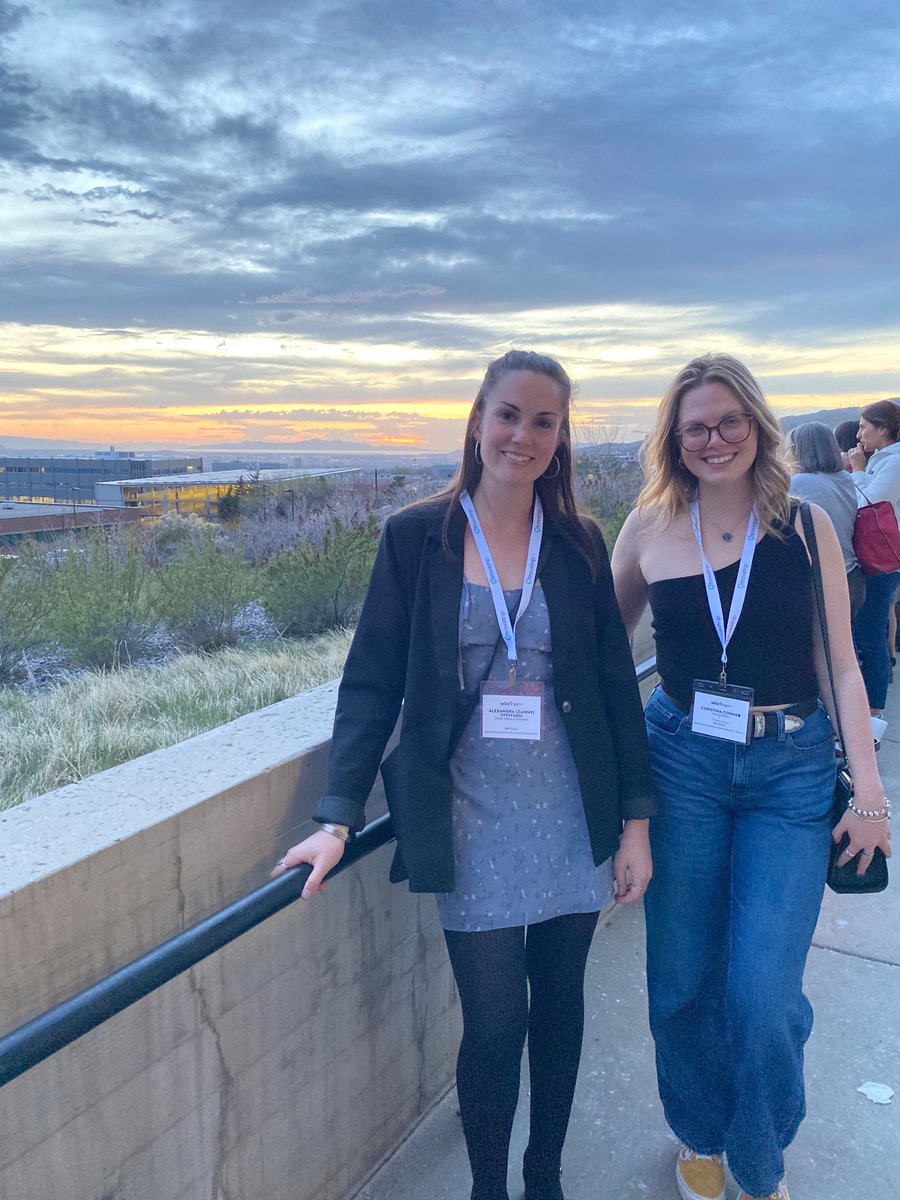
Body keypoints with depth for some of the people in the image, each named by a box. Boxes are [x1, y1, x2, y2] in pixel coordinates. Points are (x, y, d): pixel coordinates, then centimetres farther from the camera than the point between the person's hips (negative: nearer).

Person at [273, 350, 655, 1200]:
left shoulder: (578, 544, 1)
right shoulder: (415, 539, -5)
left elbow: (617, 684, 4)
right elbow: (372, 681, -6)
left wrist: (636, 818, 3)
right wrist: (338, 817, -13)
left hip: (571, 817, 3)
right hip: (474, 824, -2)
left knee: (560, 1003, 16)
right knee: (495, 1020, 3)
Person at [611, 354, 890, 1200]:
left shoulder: (805, 525, -2)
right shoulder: (650, 526, -1)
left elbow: (838, 666, 0)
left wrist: (869, 789, -2)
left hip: (791, 771, -1)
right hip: (680, 762, 1)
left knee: (761, 993, -3)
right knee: (682, 980, 11)